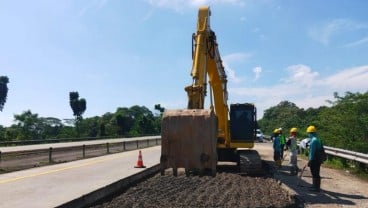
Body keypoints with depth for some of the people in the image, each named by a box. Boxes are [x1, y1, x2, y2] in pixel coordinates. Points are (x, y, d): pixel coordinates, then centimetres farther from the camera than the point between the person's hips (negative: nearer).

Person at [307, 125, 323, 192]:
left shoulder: (313, 140, -18)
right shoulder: (318, 139, 13)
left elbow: (312, 152, -19)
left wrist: (310, 160, -14)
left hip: (314, 160, -10)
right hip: (318, 159, 10)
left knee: (315, 174, -2)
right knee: (316, 174, 18)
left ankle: (316, 187, 3)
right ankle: (316, 186, 28)